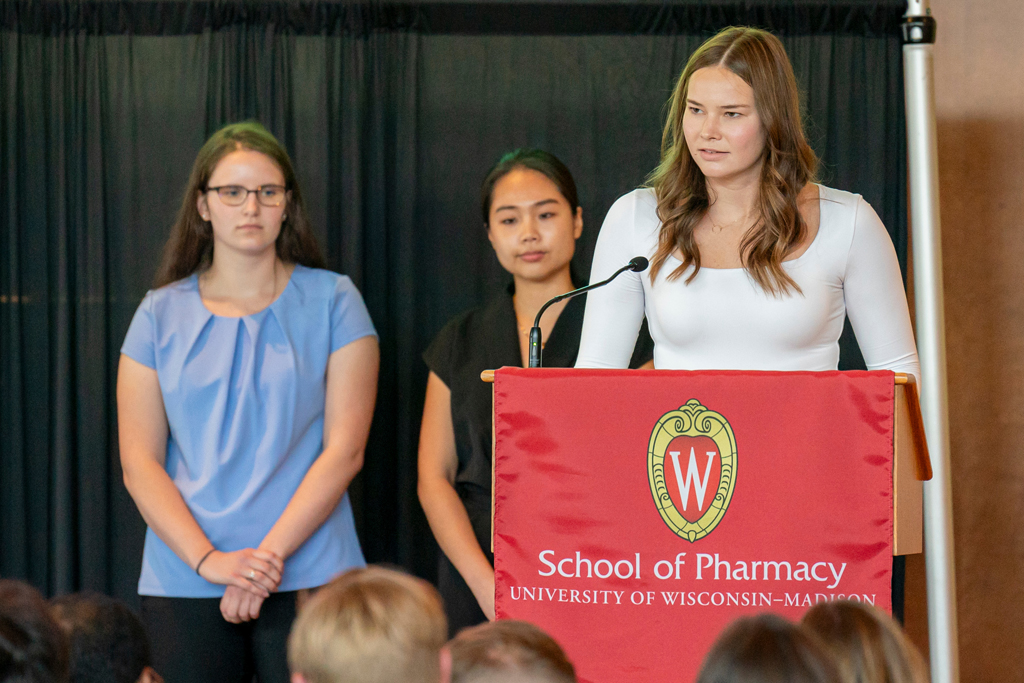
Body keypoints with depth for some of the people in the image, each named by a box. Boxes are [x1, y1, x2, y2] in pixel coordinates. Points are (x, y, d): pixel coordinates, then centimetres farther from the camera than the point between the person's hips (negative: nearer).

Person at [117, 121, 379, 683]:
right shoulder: (161, 314, 9)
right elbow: (139, 464, 3)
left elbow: (344, 450, -3)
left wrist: (268, 556, -12)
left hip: (309, 574, -1)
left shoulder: (332, 302, 4)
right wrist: (208, 560, -11)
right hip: (183, 583, 2)